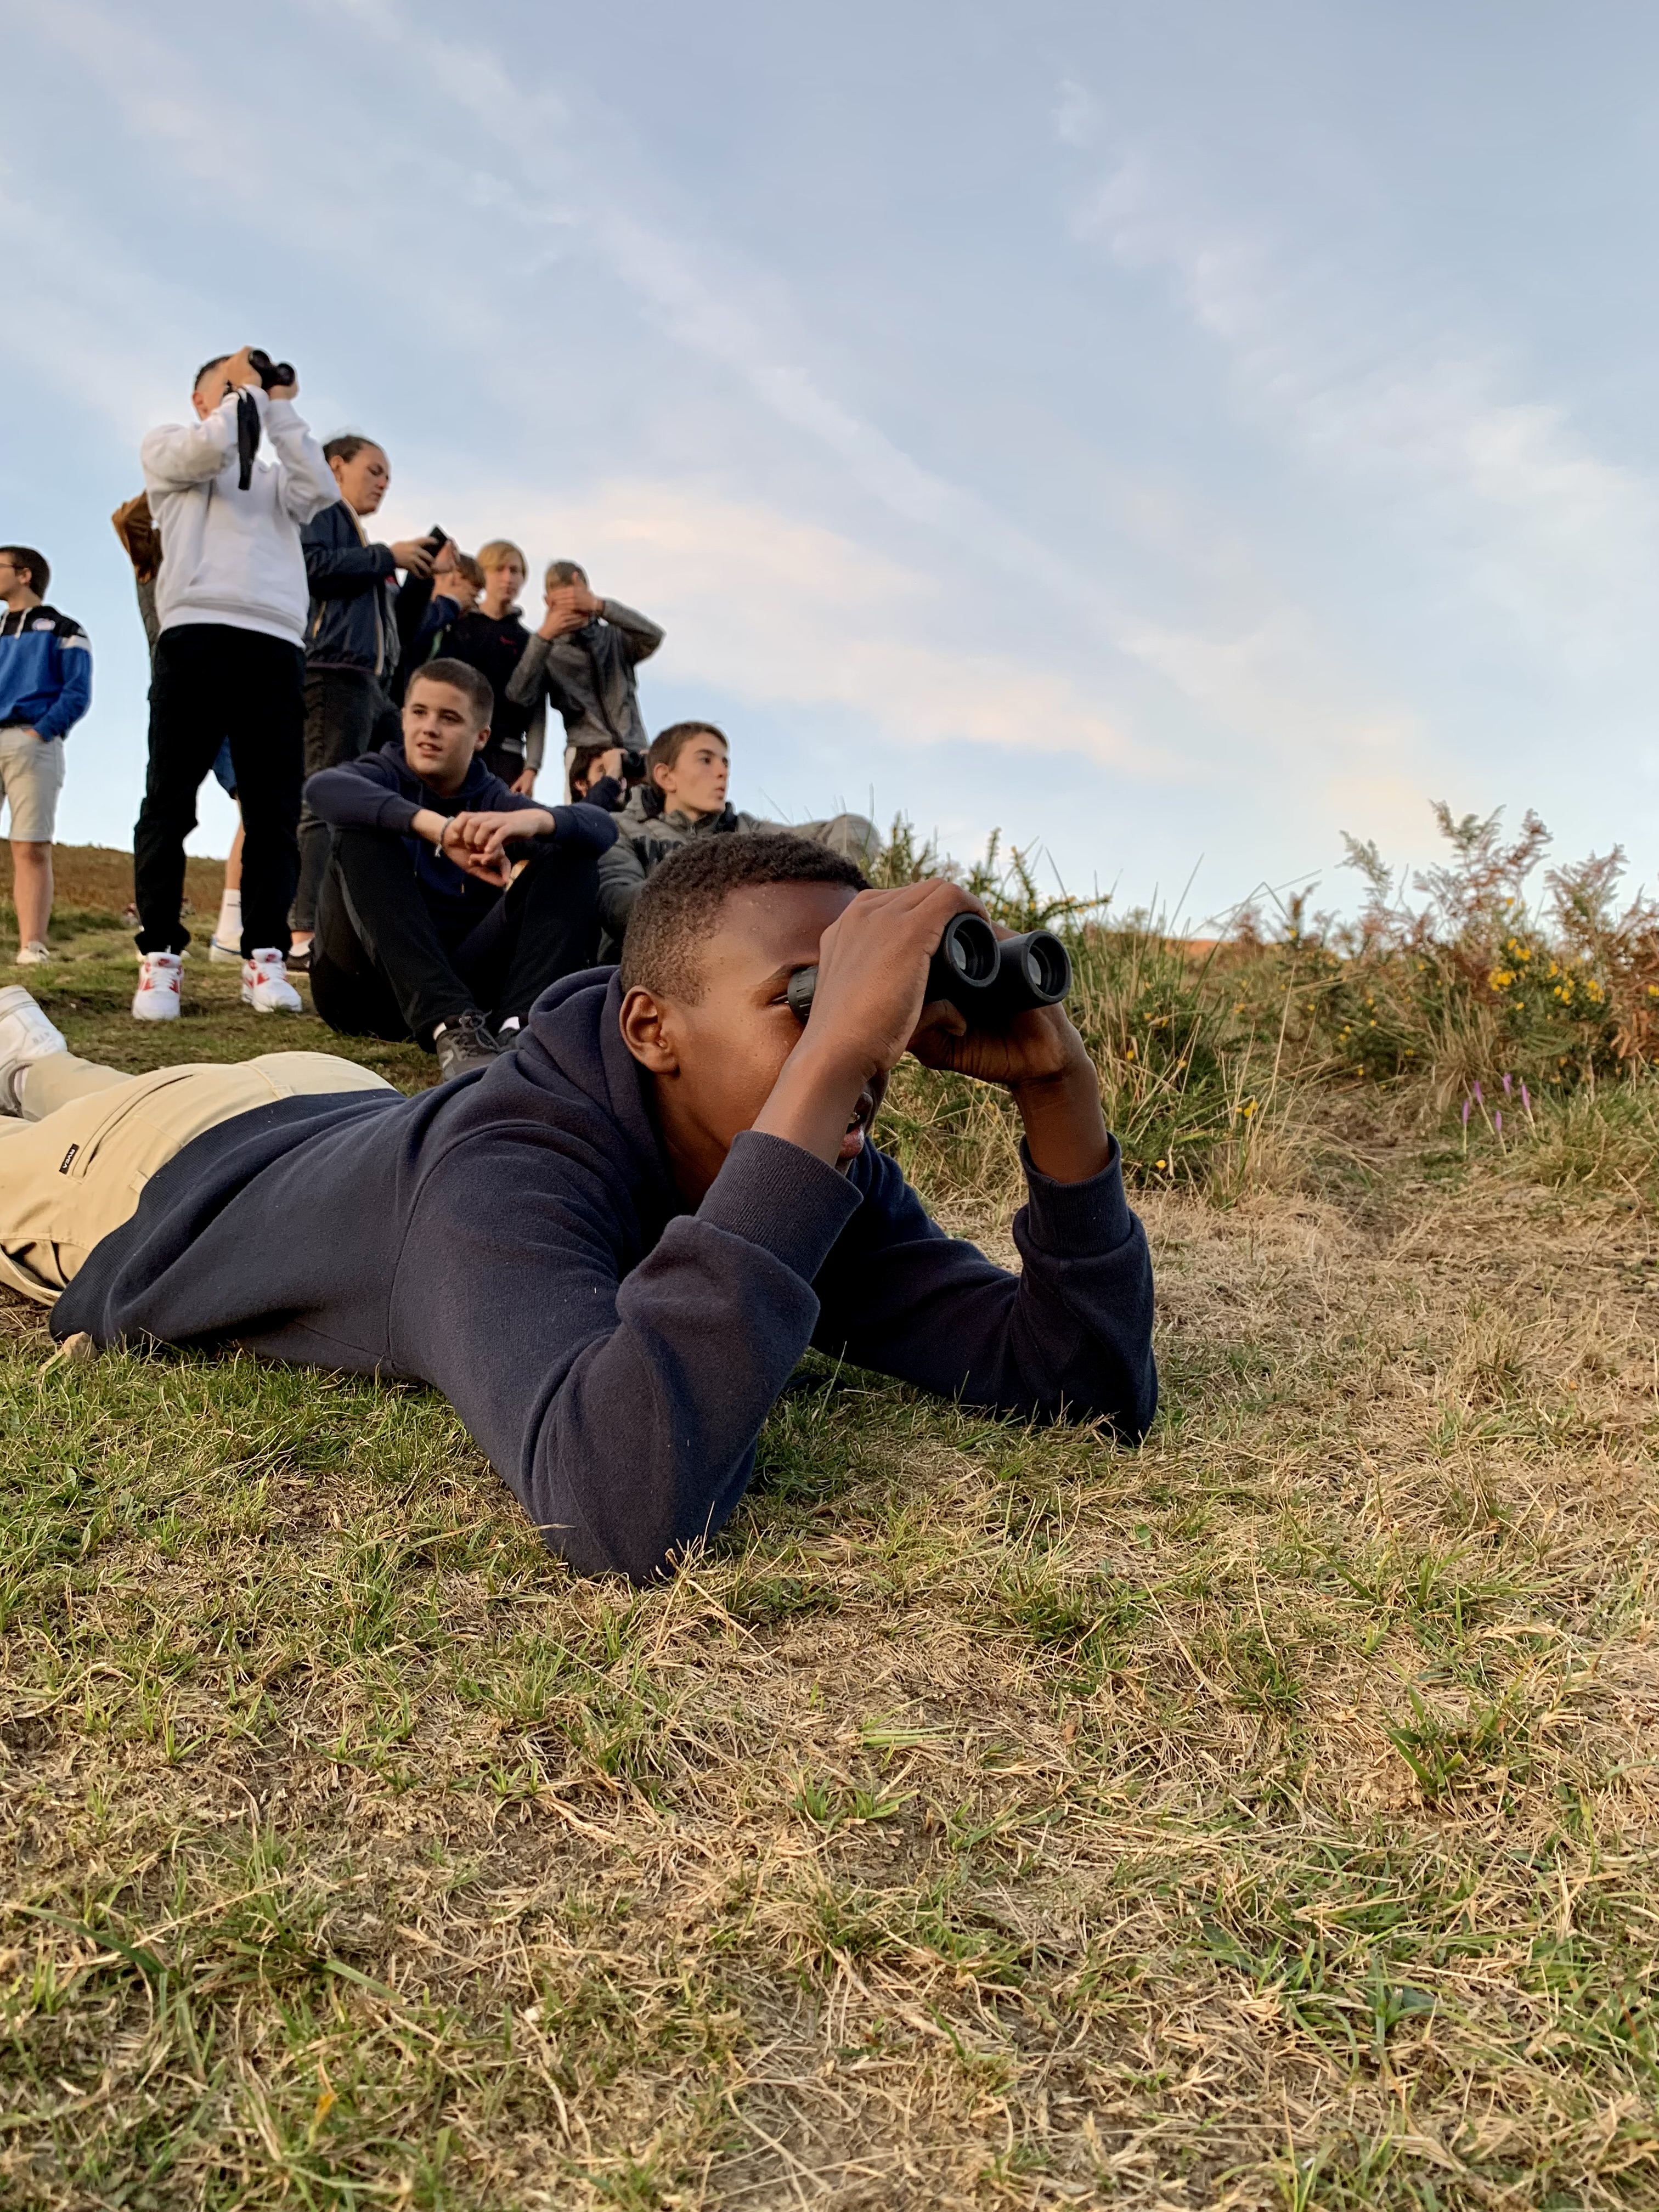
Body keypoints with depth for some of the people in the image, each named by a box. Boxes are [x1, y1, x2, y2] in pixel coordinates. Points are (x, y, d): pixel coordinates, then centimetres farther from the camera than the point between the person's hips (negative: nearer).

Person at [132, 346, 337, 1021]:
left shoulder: (275, 476, 29)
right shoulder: (167, 445, 22)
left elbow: (322, 488, 8)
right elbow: (207, 447, 0)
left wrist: (278, 407, 14)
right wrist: (245, 392, 14)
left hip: (276, 647, 3)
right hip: (196, 636, -3)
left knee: (274, 810, -3)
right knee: (171, 801, -6)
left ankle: (264, 957, -1)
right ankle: (160, 956, -4)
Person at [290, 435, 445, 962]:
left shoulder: (363, 545, 29)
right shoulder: (319, 511, 8)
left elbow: (400, 627, 27)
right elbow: (310, 564, -14)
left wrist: (423, 574, 13)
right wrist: (388, 557, -5)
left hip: (369, 684, 9)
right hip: (332, 672, -9)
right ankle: (307, 936, -24)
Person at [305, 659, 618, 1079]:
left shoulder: (492, 800, 6)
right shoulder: (383, 775, 2)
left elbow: (602, 828, -13)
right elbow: (322, 788, -25)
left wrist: (533, 820, -36)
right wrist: (437, 827, -40)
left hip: (461, 979, 2)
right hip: (365, 983, -2)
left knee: (571, 858, -9)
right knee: (364, 831, -23)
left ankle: (517, 1025, -35)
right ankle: (450, 1026, -40)